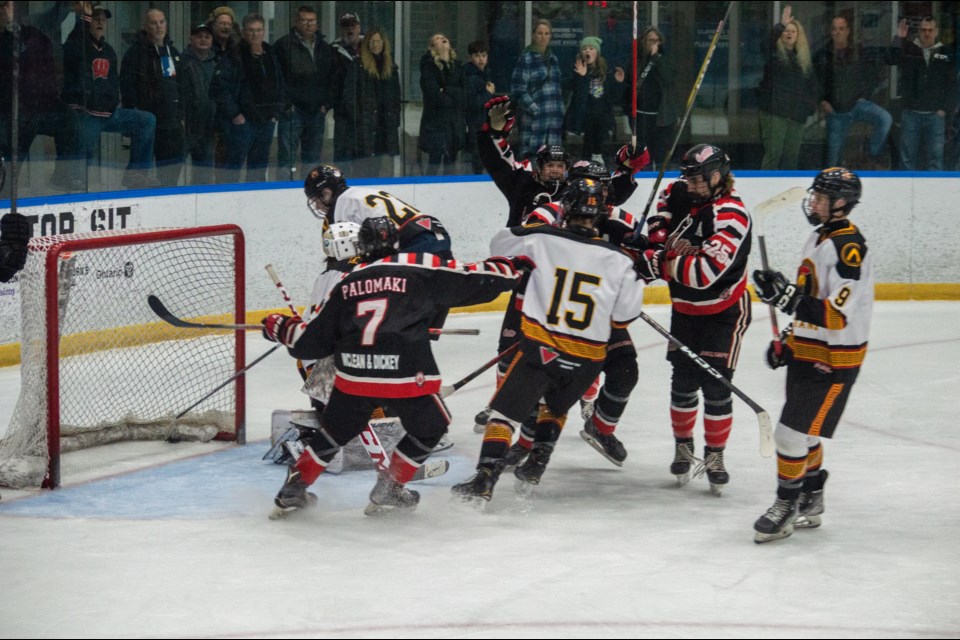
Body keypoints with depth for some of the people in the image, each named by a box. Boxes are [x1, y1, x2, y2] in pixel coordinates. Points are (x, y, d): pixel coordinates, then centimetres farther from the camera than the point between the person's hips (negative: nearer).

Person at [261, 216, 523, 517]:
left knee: (335, 430, 25)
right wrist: (511, 268, 19)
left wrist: (281, 328, 33)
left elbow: (313, 341, 15)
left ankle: (294, 488, 25)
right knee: (430, 426, 21)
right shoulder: (421, 268, 4)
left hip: (352, 375, 4)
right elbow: (471, 281, 2)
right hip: (405, 376, -3)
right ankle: (389, 490, 20)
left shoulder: (347, 284, 13)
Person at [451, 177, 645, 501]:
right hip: (588, 359, 3)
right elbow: (624, 316, 3)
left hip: (540, 349, -3)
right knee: (555, 407, 31)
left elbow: (499, 243, 12)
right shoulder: (617, 259, -3)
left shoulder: (543, 239, -7)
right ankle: (535, 466, 23)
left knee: (505, 410, 3)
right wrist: (638, 278, 20)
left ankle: (485, 477, -12)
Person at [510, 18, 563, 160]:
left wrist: (560, 110, 15)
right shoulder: (526, 58, -5)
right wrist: (534, 109, -14)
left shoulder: (552, 59, 16)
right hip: (535, 118, -6)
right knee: (531, 153, -10)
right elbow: (518, 89, -9)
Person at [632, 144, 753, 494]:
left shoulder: (731, 216, -29)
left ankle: (715, 455, 10)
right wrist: (656, 244, -7)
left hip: (724, 311, -5)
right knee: (684, 382, 6)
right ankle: (683, 446, 25)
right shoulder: (681, 194, -9)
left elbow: (705, 272, -38)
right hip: (685, 308, 6)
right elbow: (662, 208, 13)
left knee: (716, 385, -5)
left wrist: (658, 264, -33)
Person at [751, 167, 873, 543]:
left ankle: (785, 509, 5)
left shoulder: (849, 247, -21)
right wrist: (788, 340, 20)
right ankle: (810, 505, 31)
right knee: (804, 434, 18)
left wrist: (786, 296, -36)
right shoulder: (819, 238, 11)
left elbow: (838, 314, -29)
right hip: (807, 353, 10)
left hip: (834, 360, -10)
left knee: (793, 434, -8)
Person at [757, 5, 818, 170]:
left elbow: (811, 83, 19)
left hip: (797, 113, 5)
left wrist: (811, 105, 9)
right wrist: (781, 26, -32)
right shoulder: (774, 53, 2)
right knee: (773, 152, -11)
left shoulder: (804, 57, 17)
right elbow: (770, 40, -21)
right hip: (774, 111, -5)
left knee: (792, 154, 6)